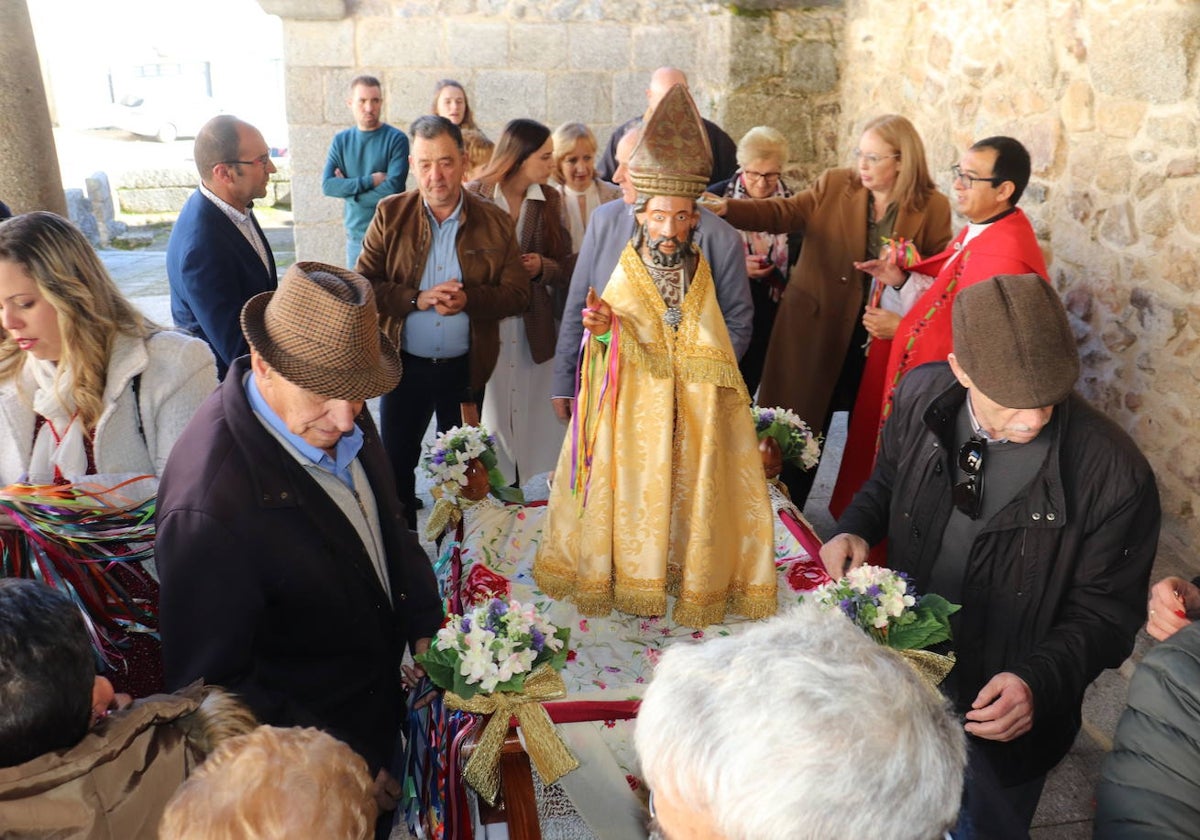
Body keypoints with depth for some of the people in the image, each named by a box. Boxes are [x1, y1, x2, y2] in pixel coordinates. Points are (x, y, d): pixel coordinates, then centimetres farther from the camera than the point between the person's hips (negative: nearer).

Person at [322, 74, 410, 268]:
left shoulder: (396, 139, -6)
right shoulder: (341, 140, 8)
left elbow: (392, 189, -16)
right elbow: (327, 185, -4)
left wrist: (348, 189, -5)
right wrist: (370, 181, -13)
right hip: (355, 235, 4)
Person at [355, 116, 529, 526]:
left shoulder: (494, 222, -4)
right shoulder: (390, 214, -4)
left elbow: (517, 293, -5)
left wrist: (469, 299, -23)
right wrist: (415, 298, -23)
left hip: (466, 368, 0)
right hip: (404, 365, 0)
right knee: (396, 462, 12)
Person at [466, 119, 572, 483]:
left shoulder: (550, 200, 6)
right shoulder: (473, 196, -4)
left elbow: (566, 266, 7)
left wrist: (542, 267, -13)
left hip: (535, 330, 3)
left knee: (533, 418, 6)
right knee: (490, 416, 3)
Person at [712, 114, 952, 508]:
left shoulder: (932, 207, -3)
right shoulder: (833, 184, 0)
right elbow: (784, 212, -11)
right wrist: (728, 209, -26)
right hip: (817, 330, 0)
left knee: (869, 436, 12)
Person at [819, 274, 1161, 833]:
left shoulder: (1114, 475, -27)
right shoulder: (923, 395, -16)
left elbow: (1103, 616, -15)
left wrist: (1039, 683, -31)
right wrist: (855, 529, -13)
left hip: (1005, 723, -3)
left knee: (985, 828, 24)